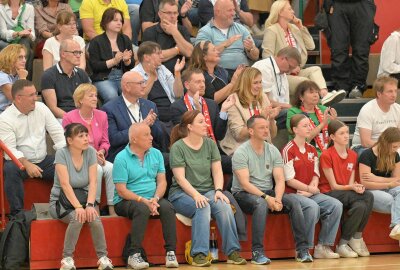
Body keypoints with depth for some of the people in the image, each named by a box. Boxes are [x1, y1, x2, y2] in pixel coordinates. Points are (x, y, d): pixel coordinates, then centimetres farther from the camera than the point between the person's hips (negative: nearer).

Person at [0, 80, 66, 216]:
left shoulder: (41, 108, 5)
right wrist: (27, 165, -31)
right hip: (20, 162, -4)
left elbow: (57, 132, 4)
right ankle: (17, 212, -28)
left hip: (43, 160, 4)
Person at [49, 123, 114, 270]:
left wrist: (89, 205, -24)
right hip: (61, 201, -3)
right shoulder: (62, 153, -14)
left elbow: (93, 183, -9)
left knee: (94, 218, -28)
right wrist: (78, 207, -31)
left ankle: (103, 258, -20)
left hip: (83, 198, 3)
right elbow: (65, 184, -21)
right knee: (77, 217, -33)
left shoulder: (90, 152, -4)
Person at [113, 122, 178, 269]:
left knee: (167, 207, -26)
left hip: (151, 199, 4)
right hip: (127, 201, -4)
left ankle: (171, 252, -24)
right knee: (142, 209, -36)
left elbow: (162, 181, 6)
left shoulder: (156, 154, 10)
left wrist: (156, 198, -14)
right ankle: (134, 255, -34)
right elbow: (121, 191, -11)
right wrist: (143, 201, -21)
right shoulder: (122, 158, -6)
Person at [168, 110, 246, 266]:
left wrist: (218, 190, -14)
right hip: (182, 193, -4)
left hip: (208, 191, 4)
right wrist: (196, 195, -26)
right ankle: (199, 255, -37)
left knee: (224, 206, -27)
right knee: (203, 207, -35)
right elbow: (180, 178, -12)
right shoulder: (178, 147, -5)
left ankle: (233, 253, -26)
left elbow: (217, 171, 5)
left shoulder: (210, 144, 10)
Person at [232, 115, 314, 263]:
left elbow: (280, 179, 1)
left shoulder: (273, 151, 7)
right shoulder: (241, 152, -9)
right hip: (244, 194, -5)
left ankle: (302, 249, -20)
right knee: (261, 203, -38)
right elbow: (245, 183, -18)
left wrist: (277, 199, -19)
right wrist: (267, 198, -26)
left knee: (293, 201, -20)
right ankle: (257, 252, -35)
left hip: (268, 192, 5)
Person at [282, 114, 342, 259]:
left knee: (336, 205, -16)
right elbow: (289, 180, -12)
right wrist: (310, 189, -10)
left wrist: (311, 188, -9)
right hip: (293, 193, -7)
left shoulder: (312, 150, 15)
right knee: (312, 206, -35)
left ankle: (323, 247, -10)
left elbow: (316, 174, 11)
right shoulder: (288, 150, -7)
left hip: (310, 193, 7)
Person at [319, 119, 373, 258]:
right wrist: (351, 187, -24)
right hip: (329, 194, -6)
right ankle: (356, 237, -14)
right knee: (368, 196, -28)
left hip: (348, 193, 6)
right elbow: (333, 186, -9)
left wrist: (356, 187, -15)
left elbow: (351, 183, 9)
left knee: (361, 206, -30)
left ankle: (343, 243, -13)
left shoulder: (353, 155, 12)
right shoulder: (326, 155, -7)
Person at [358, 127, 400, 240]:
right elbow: (365, 183, -17)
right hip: (370, 191, -4)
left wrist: (377, 179, -11)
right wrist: (389, 184, -16)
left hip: (387, 189, 4)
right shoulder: (367, 155, -12)